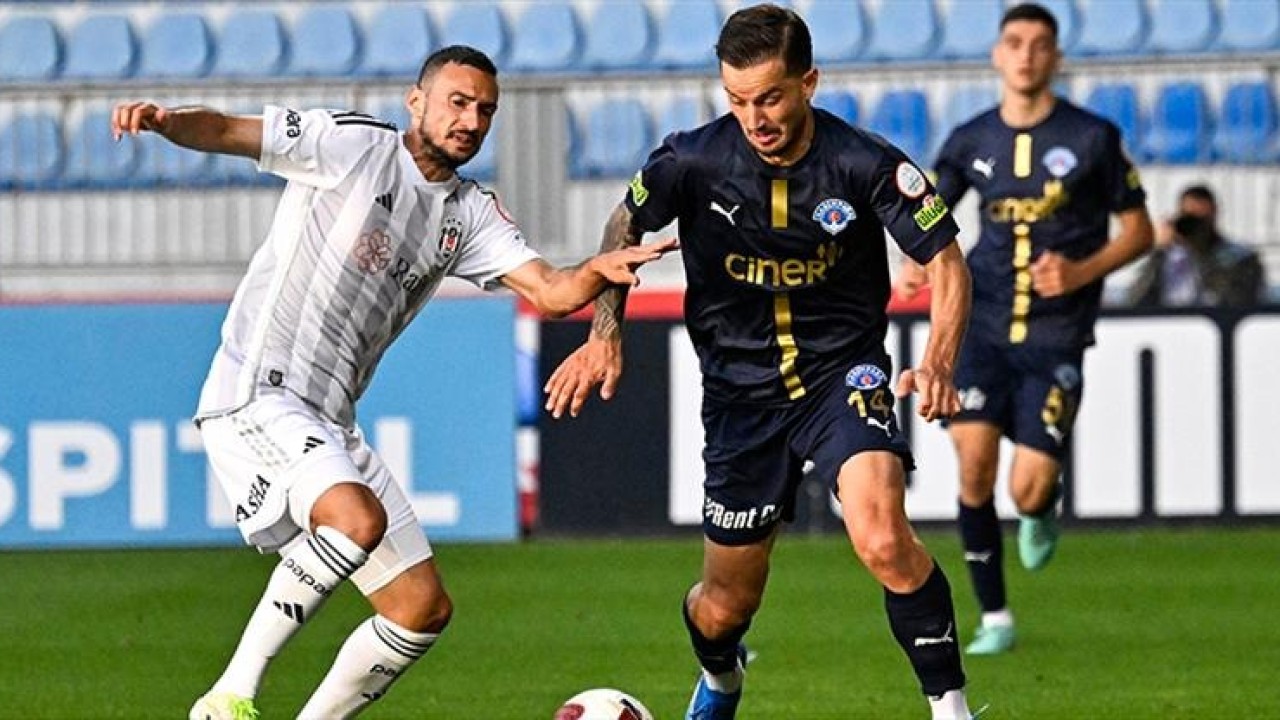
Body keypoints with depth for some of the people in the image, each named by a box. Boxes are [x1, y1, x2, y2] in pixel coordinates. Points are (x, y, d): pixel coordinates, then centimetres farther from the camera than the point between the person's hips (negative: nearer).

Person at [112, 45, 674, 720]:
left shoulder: (471, 214, 13)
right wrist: (167, 120, -34)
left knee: (424, 608, 5)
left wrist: (600, 271, -22)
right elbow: (226, 131, -12)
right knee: (360, 519, -34)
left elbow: (550, 291, 1)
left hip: (329, 426, 8)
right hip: (253, 396, -8)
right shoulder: (351, 146, -5)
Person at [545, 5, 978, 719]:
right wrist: (606, 333, -3)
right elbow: (626, 227, 8)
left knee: (884, 540, -30)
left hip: (843, 369, -2)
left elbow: (946, 262, -9)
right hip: (741, 386, 2)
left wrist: (938, 365, -26)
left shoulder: (865, 164, -17)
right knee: (725, 607, 10)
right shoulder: (696, 159, -12)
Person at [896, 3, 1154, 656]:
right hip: (984, 327, 2)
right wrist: (918, 261, -3)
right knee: (973, 462, -12)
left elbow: (1138, 230, 4)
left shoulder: (1093, 138, -4)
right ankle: (994, 618, 3)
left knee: (1027, 492, -11)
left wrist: (1083, 272, -13)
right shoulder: (970, 141, 4)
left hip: (1055, 338, -2)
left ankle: (1043, 512, 29)